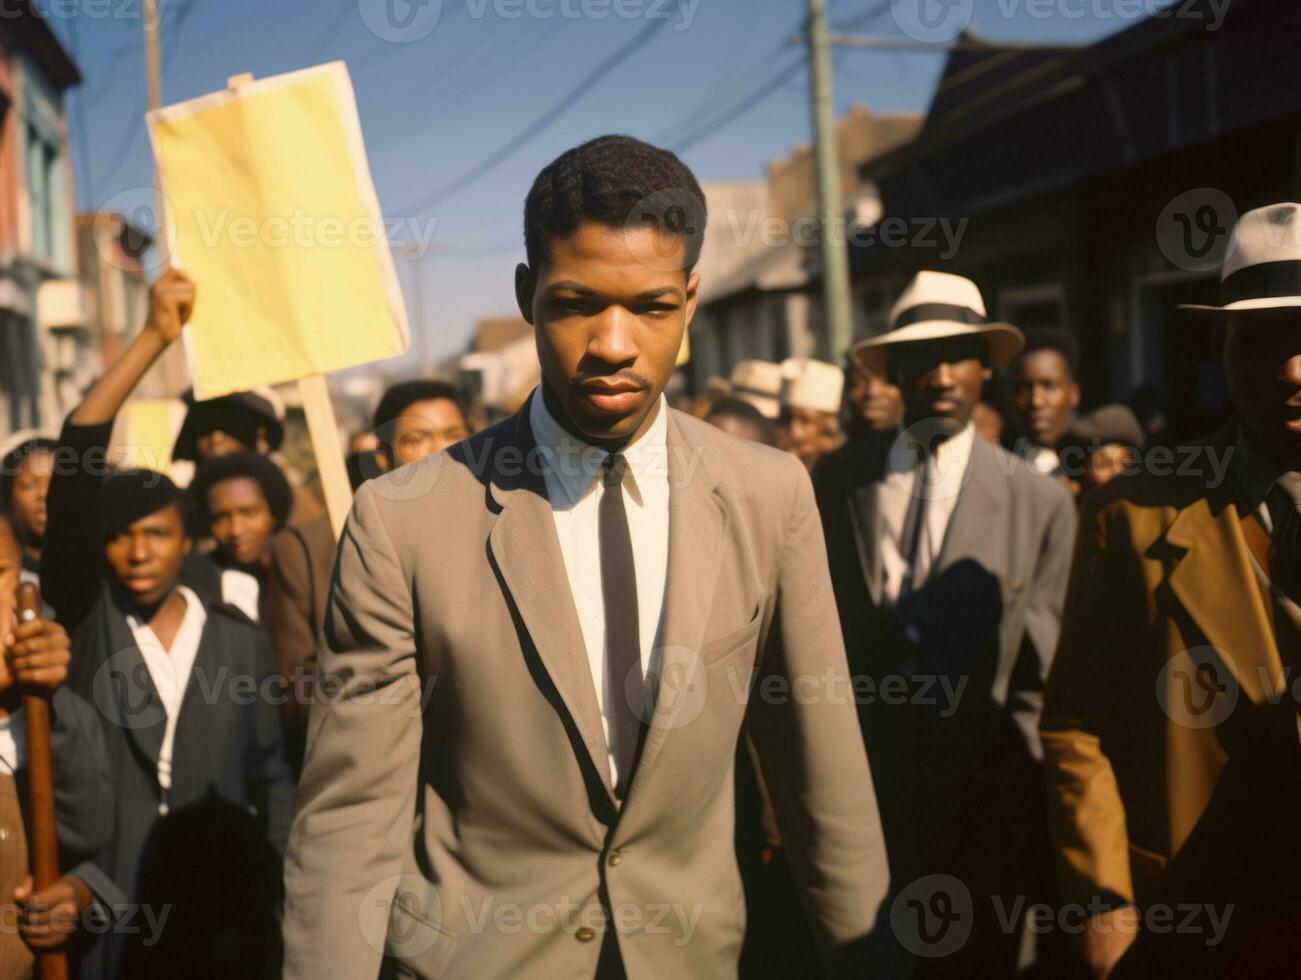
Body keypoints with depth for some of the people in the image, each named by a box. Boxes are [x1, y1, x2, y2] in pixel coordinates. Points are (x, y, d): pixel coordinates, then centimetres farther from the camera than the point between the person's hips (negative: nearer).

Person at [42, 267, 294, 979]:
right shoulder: (84, 617, -2)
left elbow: (270, 778, 8)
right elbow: (74, 468, -14)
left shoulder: (240, 640, 2)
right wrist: (152, 339, -19)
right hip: (99, 897, -1)